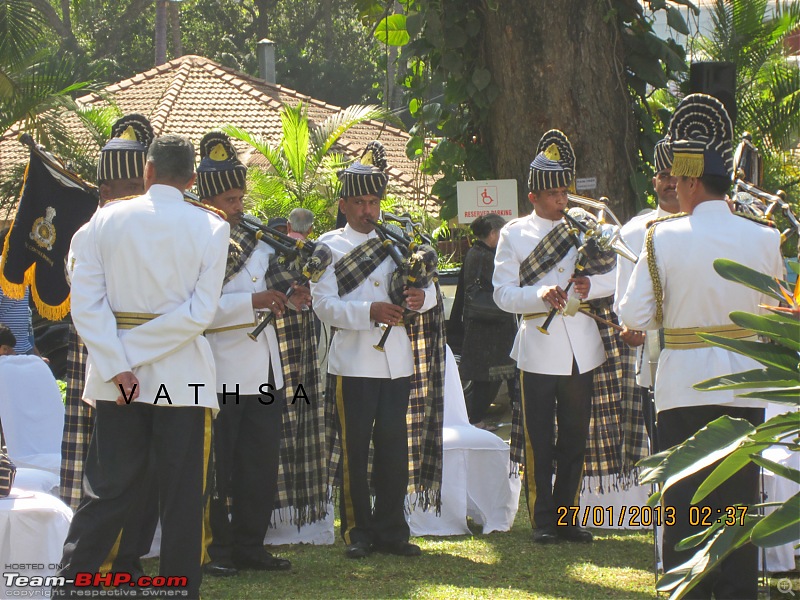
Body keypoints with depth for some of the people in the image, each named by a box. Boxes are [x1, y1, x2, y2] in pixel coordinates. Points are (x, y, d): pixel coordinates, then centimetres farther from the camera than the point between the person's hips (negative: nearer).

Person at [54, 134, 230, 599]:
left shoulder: (107, 220, 1)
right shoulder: (211, 228, -3)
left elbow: (86, 302, -7)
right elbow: (201, 312, -11)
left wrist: (118, 366, -10)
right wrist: (128, 358, -11)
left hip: (116, 380, 2)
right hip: (183, 376, -2)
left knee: (107, 491, 8)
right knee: (183, 498, 5)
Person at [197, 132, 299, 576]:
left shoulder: (257, 239, 13)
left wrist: (289, 298, 3)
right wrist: (252, 301, -27)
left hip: (264, 372, 7)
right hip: (220, 373, -7)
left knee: (261, 464, 10)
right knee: (216, 468, 0)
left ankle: (250, 545, 18)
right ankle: (216, 550, 7)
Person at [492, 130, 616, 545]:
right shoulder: (514, 234, 4)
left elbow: (617, 273, 6)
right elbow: (503, 293, -3)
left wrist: (592, 285, -15)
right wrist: (540, 296, -21)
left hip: (582, 350, 3)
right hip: (539, 350, -3)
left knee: (576, 436, 8)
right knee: (538, 440, -1)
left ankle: (567, 516, 18)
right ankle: (542, 521, 6)